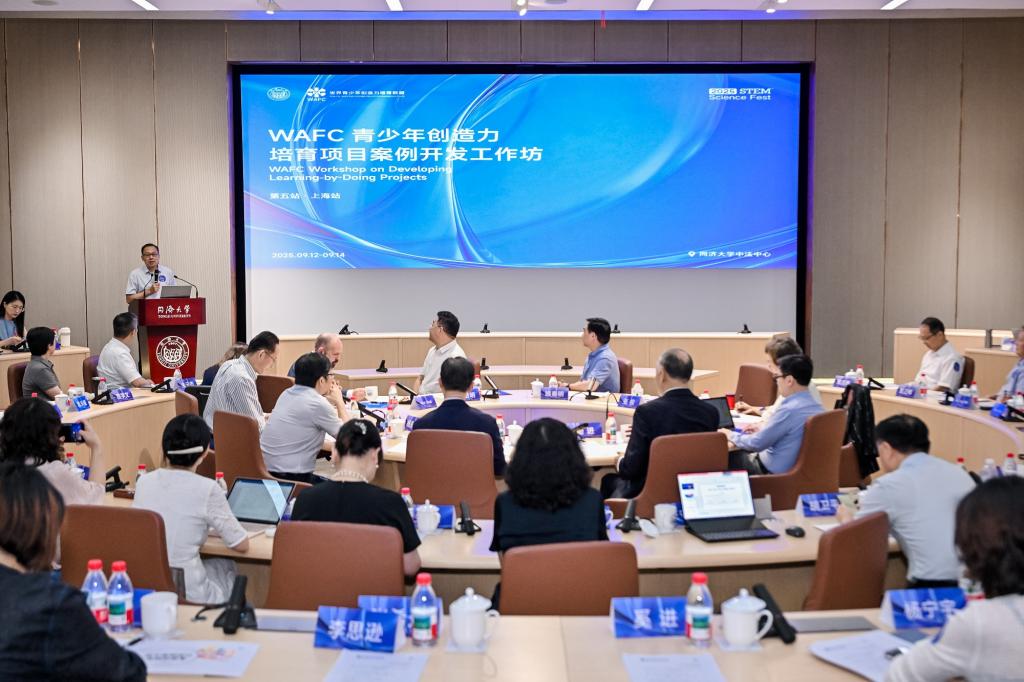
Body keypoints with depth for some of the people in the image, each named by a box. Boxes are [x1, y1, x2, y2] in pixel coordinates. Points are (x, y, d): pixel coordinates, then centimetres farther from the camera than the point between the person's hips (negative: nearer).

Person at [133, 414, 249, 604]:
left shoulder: (144, 482, 1)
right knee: (226, 566, 28)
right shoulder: (206, 489, -13)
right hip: (186, 594, -5)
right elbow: (242, 545, -4)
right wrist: (215, 521, 14)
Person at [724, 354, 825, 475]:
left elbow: (756, 443, -18)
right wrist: (761, 430, 18)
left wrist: (731, 435, -2)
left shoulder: (789, 409, -26)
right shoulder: (818, 408, -1)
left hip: (776, 471, -8)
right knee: (744, 452, 22)